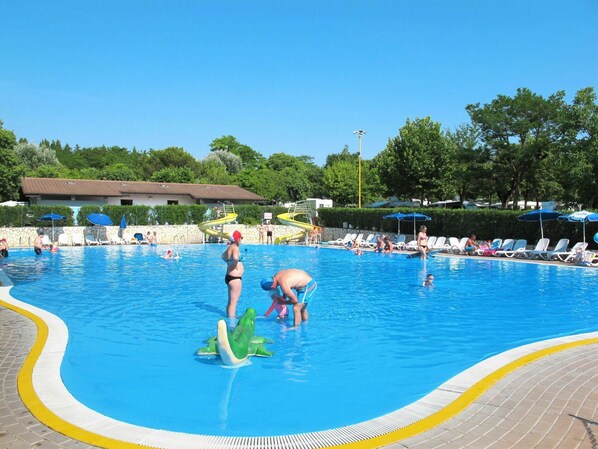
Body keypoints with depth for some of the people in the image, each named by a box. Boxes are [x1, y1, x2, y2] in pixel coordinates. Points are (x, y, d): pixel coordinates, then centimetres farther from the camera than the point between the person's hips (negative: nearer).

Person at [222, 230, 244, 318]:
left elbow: (223, 256, 32)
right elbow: (235, 258, -38)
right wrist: (235, 265, -19)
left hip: (230, 277, 10)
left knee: (231, 301, 20)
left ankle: (229, 317, 30)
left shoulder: (230, 247, 12)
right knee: (233, 302, -5)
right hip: (235, 278, -10)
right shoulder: (235, 247, -17)